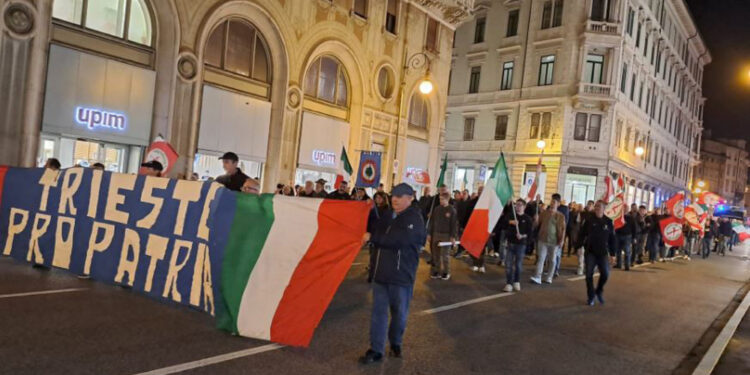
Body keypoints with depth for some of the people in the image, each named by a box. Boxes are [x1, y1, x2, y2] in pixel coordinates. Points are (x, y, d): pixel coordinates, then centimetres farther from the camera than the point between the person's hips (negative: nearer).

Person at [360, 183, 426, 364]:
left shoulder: (415, 218, -12)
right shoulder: (387, 216, 9)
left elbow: (399, 240, -25)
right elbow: (378, 238, 11)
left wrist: (373, 237, -17)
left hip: (402, 274, -5)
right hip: (381, 271, 5)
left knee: (399, 313, 12)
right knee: (379, 311, 7)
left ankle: (395, 343, 34)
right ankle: (376, 350, 15)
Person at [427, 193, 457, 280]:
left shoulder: (452, 210, -5)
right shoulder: (436, 209, 6)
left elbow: (454, 224, -6)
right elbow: (432, 222, 10)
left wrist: (453, 236, -9)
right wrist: (429, 233, 7)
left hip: (446, 235, -4)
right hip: (436, 234, 4)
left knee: (445, 255, 0)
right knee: (436, 254, 7)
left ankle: (446, 272, 11)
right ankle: (437, 271, 17)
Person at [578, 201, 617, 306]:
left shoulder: (608, 222, 0)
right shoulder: (589, 220, -2)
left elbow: (612, 239, 4)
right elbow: (582, 234, 1)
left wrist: (612, 254, 2)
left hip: (603, 253, 1)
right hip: (590, 252, -1)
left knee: (605, 274, -7)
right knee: (589, 274, -1)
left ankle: (599, 291, 21)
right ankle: (591, 297, 13)